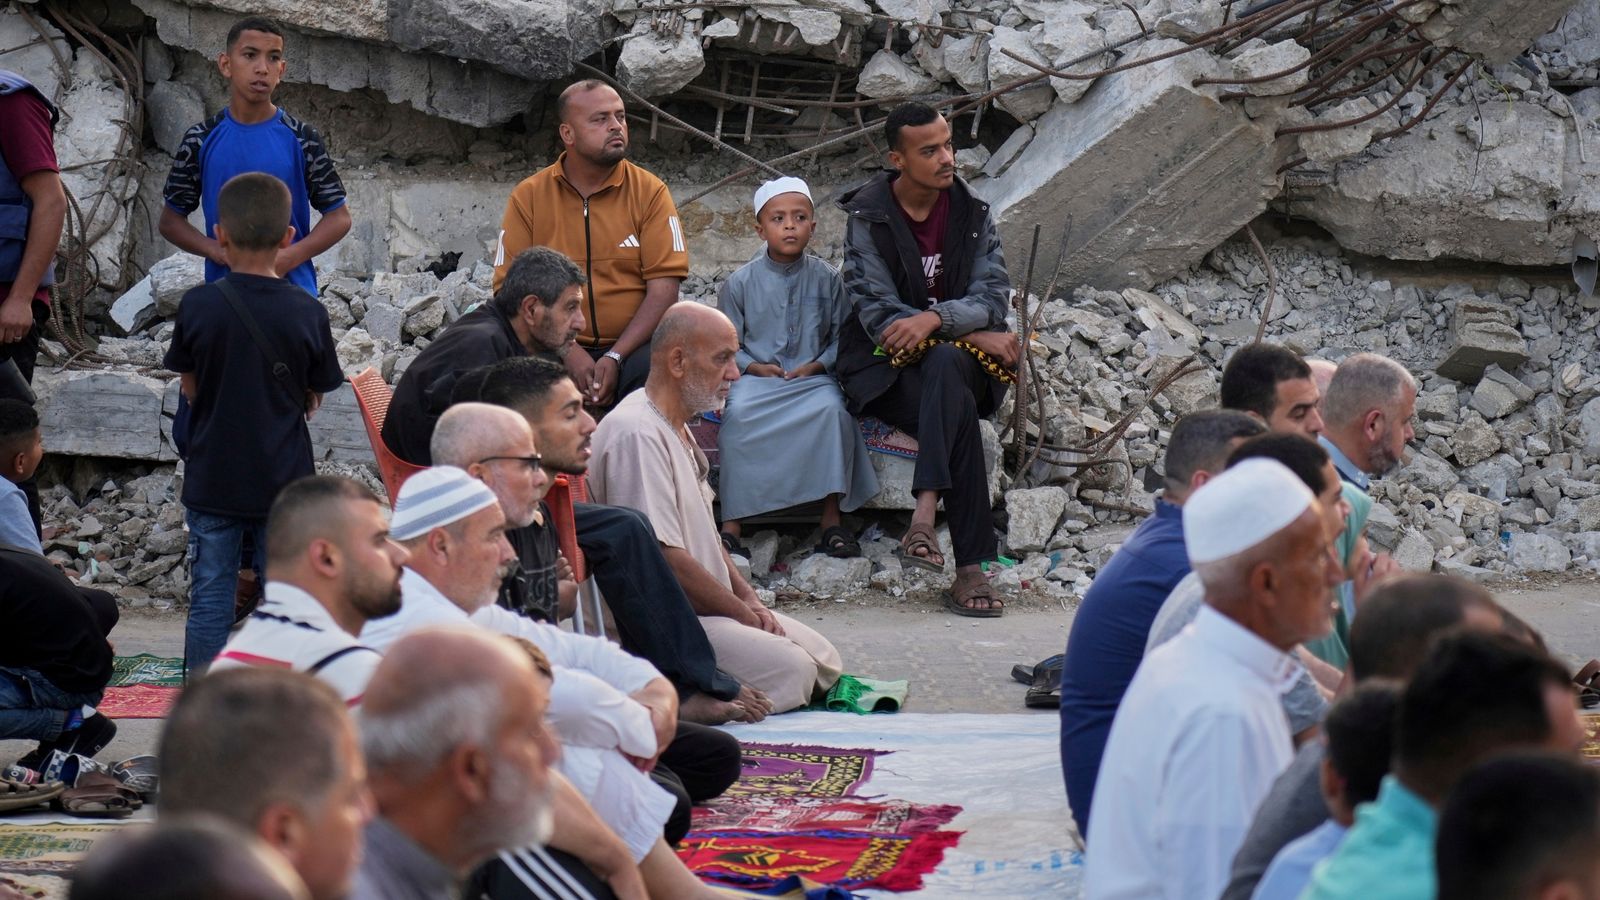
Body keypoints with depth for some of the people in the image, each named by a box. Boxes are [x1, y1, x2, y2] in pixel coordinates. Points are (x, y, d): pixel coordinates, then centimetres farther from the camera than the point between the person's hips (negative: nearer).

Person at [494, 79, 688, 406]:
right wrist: (568, 353, -15)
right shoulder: (528, 197, 5)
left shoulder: (650, 192, 4)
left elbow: (664, 290, -3)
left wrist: (614, 358, -15)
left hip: (631, 348, 0)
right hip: (556, 352, 0)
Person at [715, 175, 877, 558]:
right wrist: (753, 367, -11)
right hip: (756, 378, 0)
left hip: (812, 378, 0)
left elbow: (842, 335, 6)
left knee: (832, 408, -33)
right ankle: (732, 523, -29)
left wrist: (817, 365, -10)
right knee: (738, 414, -34)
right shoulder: (741, 282, 4)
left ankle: (832, 518, -25)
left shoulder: (826, 279, 6)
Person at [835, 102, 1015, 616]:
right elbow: (876, 313, -9)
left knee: (944, 363, -38)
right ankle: (971, 569, -43)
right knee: (960, 414, -35)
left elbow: (993, 296, -2)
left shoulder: (972, 214, 9)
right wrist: (975, 336, -15)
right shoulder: (868, 217, -1)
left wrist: (935, 318, -25)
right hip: (886, 368, -2)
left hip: (957, 360, 2)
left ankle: (924, 516, -52)